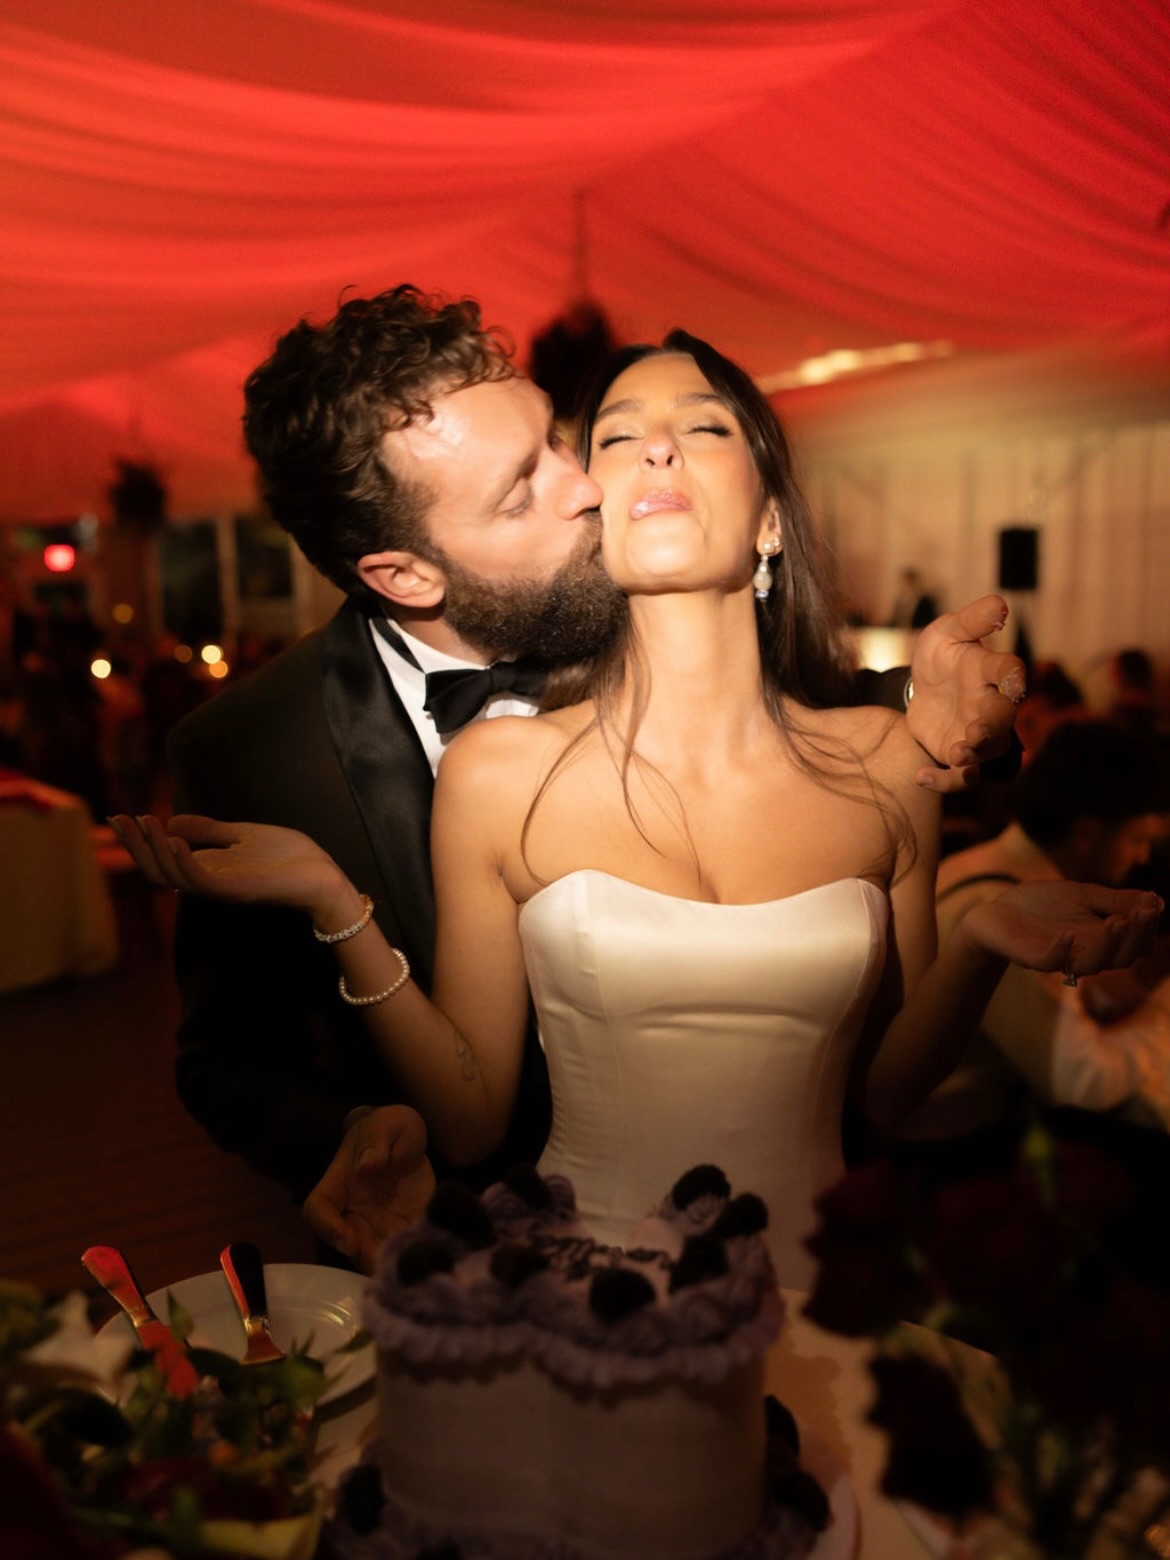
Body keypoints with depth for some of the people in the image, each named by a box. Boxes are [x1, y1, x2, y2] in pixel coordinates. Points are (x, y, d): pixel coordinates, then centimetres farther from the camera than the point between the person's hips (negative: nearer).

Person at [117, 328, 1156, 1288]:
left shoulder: (884, 765, -2)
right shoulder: (499, 773, -7)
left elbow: (889, 1093, 6)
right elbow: (469, 1121, -3)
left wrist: (983, 947, -11)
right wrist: (338, 908, -14)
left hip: (811, 1287, 2)